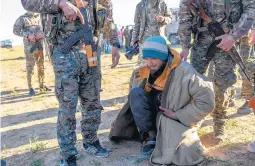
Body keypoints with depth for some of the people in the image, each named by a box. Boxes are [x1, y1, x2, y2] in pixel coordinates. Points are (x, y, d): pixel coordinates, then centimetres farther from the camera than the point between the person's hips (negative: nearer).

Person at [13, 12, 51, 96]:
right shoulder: (22, 18, 6)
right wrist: (27, 35, -16)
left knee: (42, 66, 7)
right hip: (30, 46, -3)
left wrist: (42, 34, -12)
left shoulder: (40, 17, 14)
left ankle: (42, 85, 17)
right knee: (30, 67, -2)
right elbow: (16, 30, -2)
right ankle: (30, 87, 5)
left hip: (41, 45, 3)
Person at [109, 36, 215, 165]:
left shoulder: (185, 72, -26)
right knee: (136, 93, -22)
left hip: (177, 120, -4)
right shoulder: (147, 71, -8)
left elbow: (207, 101, -23)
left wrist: (177, 114, -20)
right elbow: (135, 99, 6)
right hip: (155, 113, 4)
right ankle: (150, 135, -14)